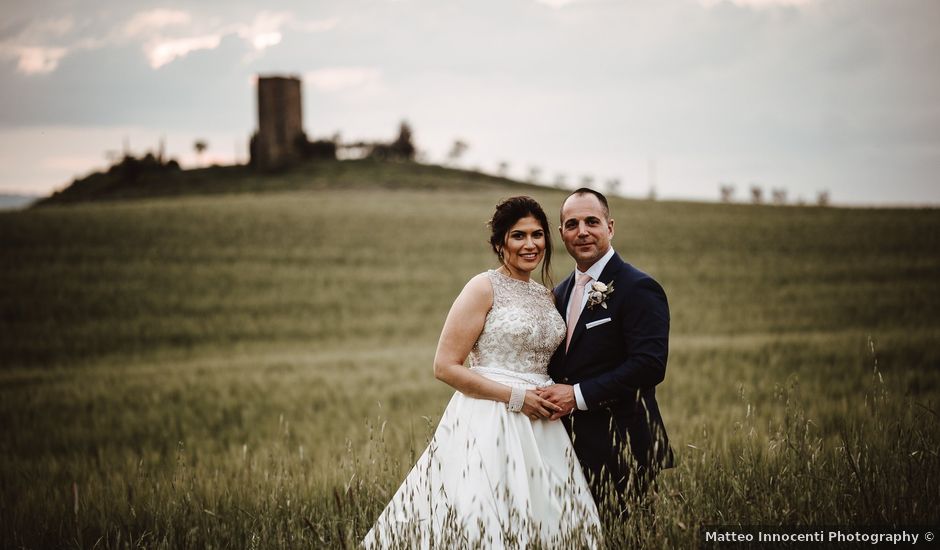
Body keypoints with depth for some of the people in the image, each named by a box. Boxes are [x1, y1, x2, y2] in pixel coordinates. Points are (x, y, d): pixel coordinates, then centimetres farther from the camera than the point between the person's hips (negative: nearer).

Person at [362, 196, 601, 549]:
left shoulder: (546, 297, 15)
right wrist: (516, 396, -14)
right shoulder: (484, 288, -6)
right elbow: (445, 367, -11)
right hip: (488, 424, -7)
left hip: (539, 427, 7)